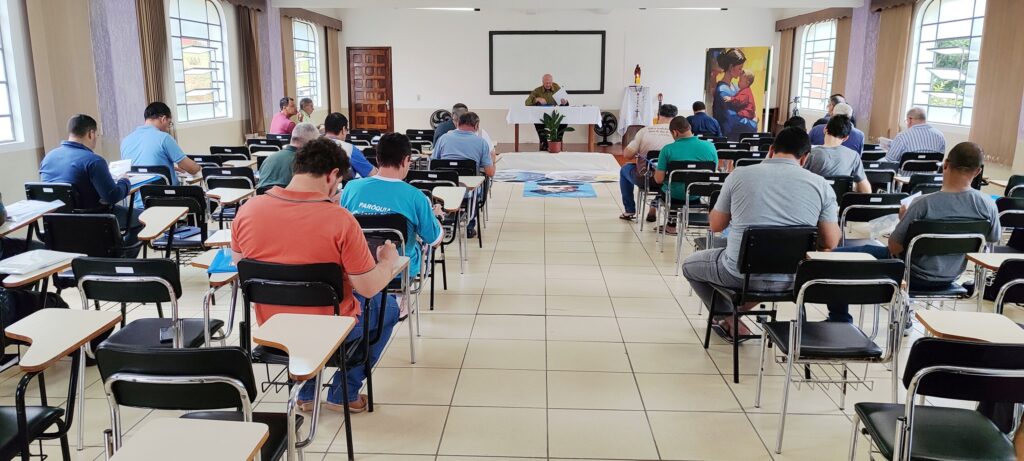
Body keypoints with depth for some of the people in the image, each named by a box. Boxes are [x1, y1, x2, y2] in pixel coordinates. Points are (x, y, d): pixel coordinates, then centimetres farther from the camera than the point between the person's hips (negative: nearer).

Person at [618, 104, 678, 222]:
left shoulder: (645, 131, -8)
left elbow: (626, 155, -5)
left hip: (645, 179, -1)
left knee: (625, 169, 31)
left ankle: (630, 211, 33)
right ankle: (654, 209, 33)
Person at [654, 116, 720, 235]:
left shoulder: (668, 149, -18)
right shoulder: (710, 146, -9)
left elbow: (659, 179, -16)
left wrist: (656, 172, 7)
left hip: (676, 195, -3)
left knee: (664, 183, 30)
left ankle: (673, 222, 42)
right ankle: (673, 221, 42)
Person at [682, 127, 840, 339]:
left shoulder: (739, 175, -5)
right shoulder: (821, 185, -4)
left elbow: (716, 225, 6)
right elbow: (830, 243, 0)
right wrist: (831, 217, 20)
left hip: (741, 273, -2)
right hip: (789, 279, 3)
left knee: (690, 265, 27)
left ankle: (731, 322, 24)